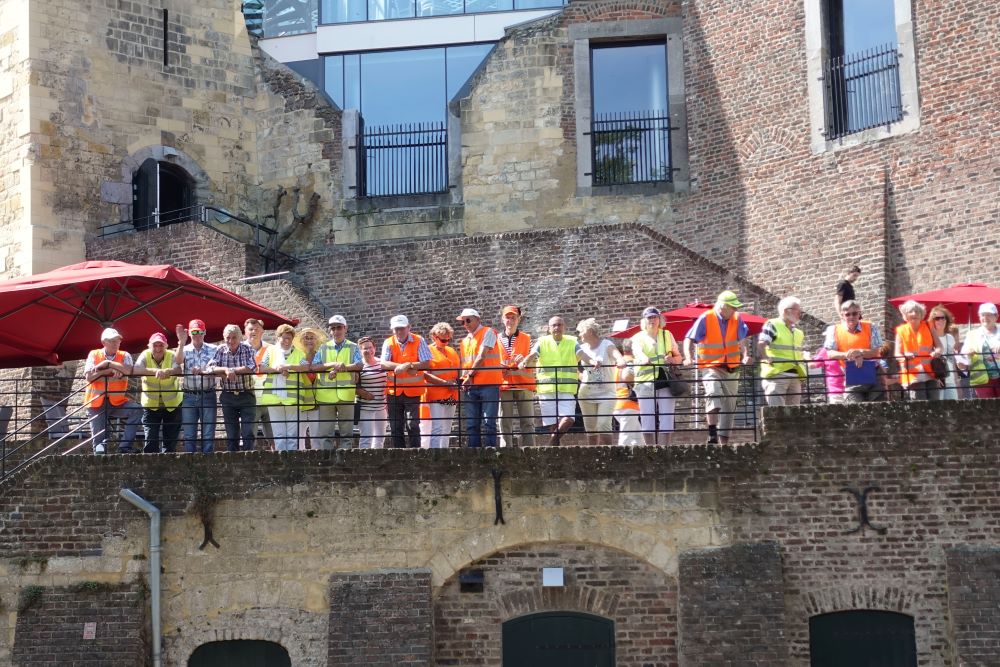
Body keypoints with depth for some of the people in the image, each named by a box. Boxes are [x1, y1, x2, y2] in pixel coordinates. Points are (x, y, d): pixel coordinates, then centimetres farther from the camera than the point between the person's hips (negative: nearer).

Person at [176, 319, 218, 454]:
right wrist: (181, 342, -24)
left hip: (208, 395, -1)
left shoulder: (212, 350, 5)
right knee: (189, 434, 3)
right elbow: (177, 361, -13)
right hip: (189, 396, 1)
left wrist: (202, 370, -25)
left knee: (208, 434, 0)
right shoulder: (185, 350, 8)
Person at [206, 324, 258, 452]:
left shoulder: (247, 349, -3)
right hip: (228, 397, 2)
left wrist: (232, 370, -18)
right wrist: (226, 370, -21)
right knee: (231, 434, 6)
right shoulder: (220, 350, 1)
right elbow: (209, 369, -8)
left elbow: (252, 368, -17)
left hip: (246, 395, -2)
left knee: (248, 433, -6)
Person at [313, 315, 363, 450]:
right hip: (326, 395, 1)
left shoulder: (353, 347, 9)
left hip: (346, 395, -1)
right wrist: (332, 365, -14)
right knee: (325, 433, 1)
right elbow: (313, 367, 0)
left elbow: (359, 365, -8)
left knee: (346, 432, 3)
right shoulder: (323, 348, 13)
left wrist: (339, 367, -21)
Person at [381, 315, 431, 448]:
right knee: (396, 426, 7)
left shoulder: (418, 341, -2)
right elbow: (383, 363, -10)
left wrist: (408, 365, -21)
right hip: (394, 391, 3)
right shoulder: (388, 343, 4)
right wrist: (400, 366, -25)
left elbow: (426, 363, -10)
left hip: (413, 391, -3)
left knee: (412, 425, -7)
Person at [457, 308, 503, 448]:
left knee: (488, 423, -10)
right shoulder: (464, 341, 22)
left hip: (489, 384, -6)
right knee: (471, 425, 2)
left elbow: (482, 356, -7)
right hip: (470, 386, 6)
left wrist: (470, 375, -5)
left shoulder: (488, 332, 1)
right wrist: (464, 379, 2)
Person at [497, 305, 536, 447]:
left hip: (524, 385, -1)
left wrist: (523, 361, -13)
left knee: (527, 422, -3)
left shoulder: (526, 339, 12)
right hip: (503, 385, 1)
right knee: (505, 423, -1)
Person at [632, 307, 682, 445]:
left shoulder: (667, 335, 16)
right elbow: (637, 352, -14)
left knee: (666, 420, -4)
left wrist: (673, 359, -5)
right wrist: (643, 359, -38)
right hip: (645, 382, -2)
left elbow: (678, 357, 19)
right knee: (647, 420, -3)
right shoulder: (638, 338, 7)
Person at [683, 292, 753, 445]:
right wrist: (688, 357, -29)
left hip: (732, 368, 5)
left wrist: (746, 355, -29)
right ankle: (712, 435, -32)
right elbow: (689, 339, -13)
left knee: (729, 406, 9)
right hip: (711, 366, -5)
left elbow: (744, 339, -11)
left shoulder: (737, 319, 0)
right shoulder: (705, 319, -10)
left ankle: (724, 441, 19)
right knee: (713, 393, -30)